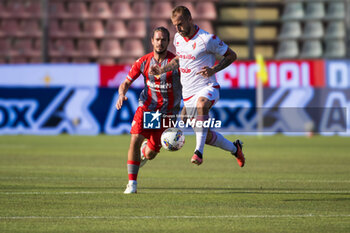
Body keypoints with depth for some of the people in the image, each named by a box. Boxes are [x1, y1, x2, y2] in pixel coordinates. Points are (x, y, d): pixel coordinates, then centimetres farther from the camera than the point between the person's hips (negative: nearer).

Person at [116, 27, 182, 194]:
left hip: (167, 112, -1)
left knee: (150, 154, -2)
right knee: (135, 140, -21)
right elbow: (126, 82, 4)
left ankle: (145, 150, 39)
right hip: (146, 106, 1)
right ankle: (132, 183, -11)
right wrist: (121, 94, -18)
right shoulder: (143, 61, -3)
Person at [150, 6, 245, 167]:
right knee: (207, 137, 9)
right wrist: (161, 70, 10)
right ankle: (234, 148, 38)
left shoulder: (207, 39, -14)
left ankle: (199, 152, -47)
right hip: (188, 93, 7)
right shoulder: (178, 38, 6)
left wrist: (213, 70, -20)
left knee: (201, 103, -43)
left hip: (207, 88, -7)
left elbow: (231, 55, -5)